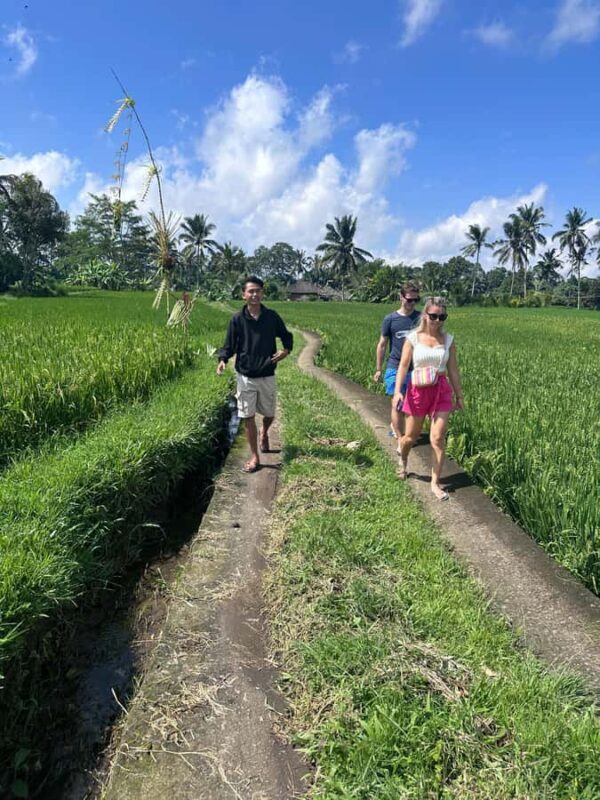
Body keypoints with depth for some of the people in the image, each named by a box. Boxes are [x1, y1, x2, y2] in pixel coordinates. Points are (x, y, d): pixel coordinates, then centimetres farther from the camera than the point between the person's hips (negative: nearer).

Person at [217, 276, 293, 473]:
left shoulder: (272, 317, -3)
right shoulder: (237, 319, -7)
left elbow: (286, 336, 9)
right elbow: (229, 345, -1)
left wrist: (286, 350, -11)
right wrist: (223, 360, -20)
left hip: (267, 376, 1)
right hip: (245, 377, -1)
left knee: (269, 414, 14)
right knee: (248, 417, 3)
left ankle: (264, 434, 49)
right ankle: (254, 457, 15)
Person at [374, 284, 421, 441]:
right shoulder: (390, 319, -2)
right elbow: (382, 345, 4)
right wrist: (378, 369, 4)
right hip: (395, 368, -2)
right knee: (397, 405, -7)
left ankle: (394, 426, 38)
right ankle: (400, 441, 1)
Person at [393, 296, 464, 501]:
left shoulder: (448, 340, 2)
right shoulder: (413, 338, -5)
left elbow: (453, 370, 7)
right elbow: (403, 366, -7)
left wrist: (459, 395, 9)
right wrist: (397, 391, -18)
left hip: (441, 390, 2)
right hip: (417, 390, -1)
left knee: (438, 438, -4)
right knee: (411, 436, 9)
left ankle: (435, 483, 9)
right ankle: (403, 461, 44)